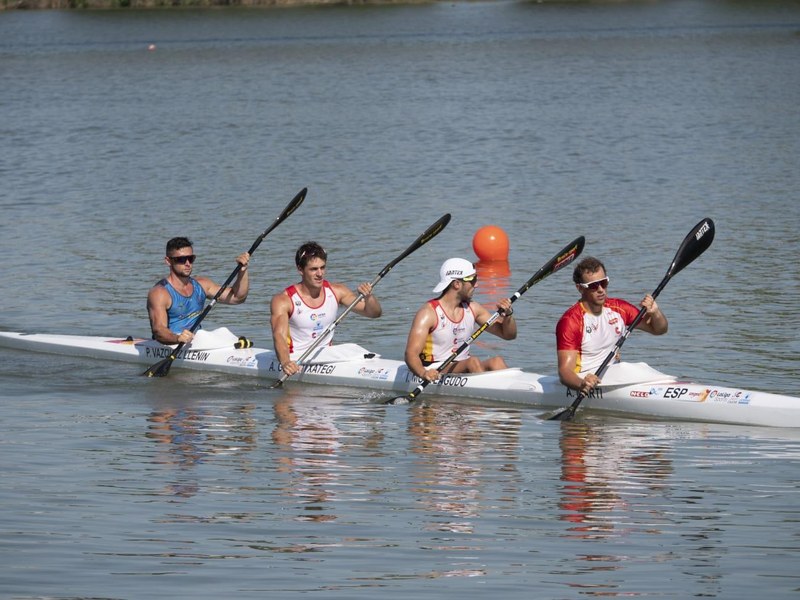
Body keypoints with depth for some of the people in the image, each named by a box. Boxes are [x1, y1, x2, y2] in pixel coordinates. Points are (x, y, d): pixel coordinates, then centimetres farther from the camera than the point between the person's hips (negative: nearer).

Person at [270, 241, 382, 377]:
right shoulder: (283, 300, -11)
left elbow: (375, 313, 3)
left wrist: (368, 298, -20)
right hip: (296, 363, -4)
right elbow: (279, 335, -25)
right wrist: (285, 363, -45)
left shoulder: (336, 292, 2)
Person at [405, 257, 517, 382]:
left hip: (464, 370, 6)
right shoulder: (428, 313, -11)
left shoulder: (472, 309, 9)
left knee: (496, 361, -21)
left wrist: (507, 315, -7)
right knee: (473, 361, -30)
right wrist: (423, 373, -41)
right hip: (436, 374, -6)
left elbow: (509, 334, 15)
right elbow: (411, 354, -20)